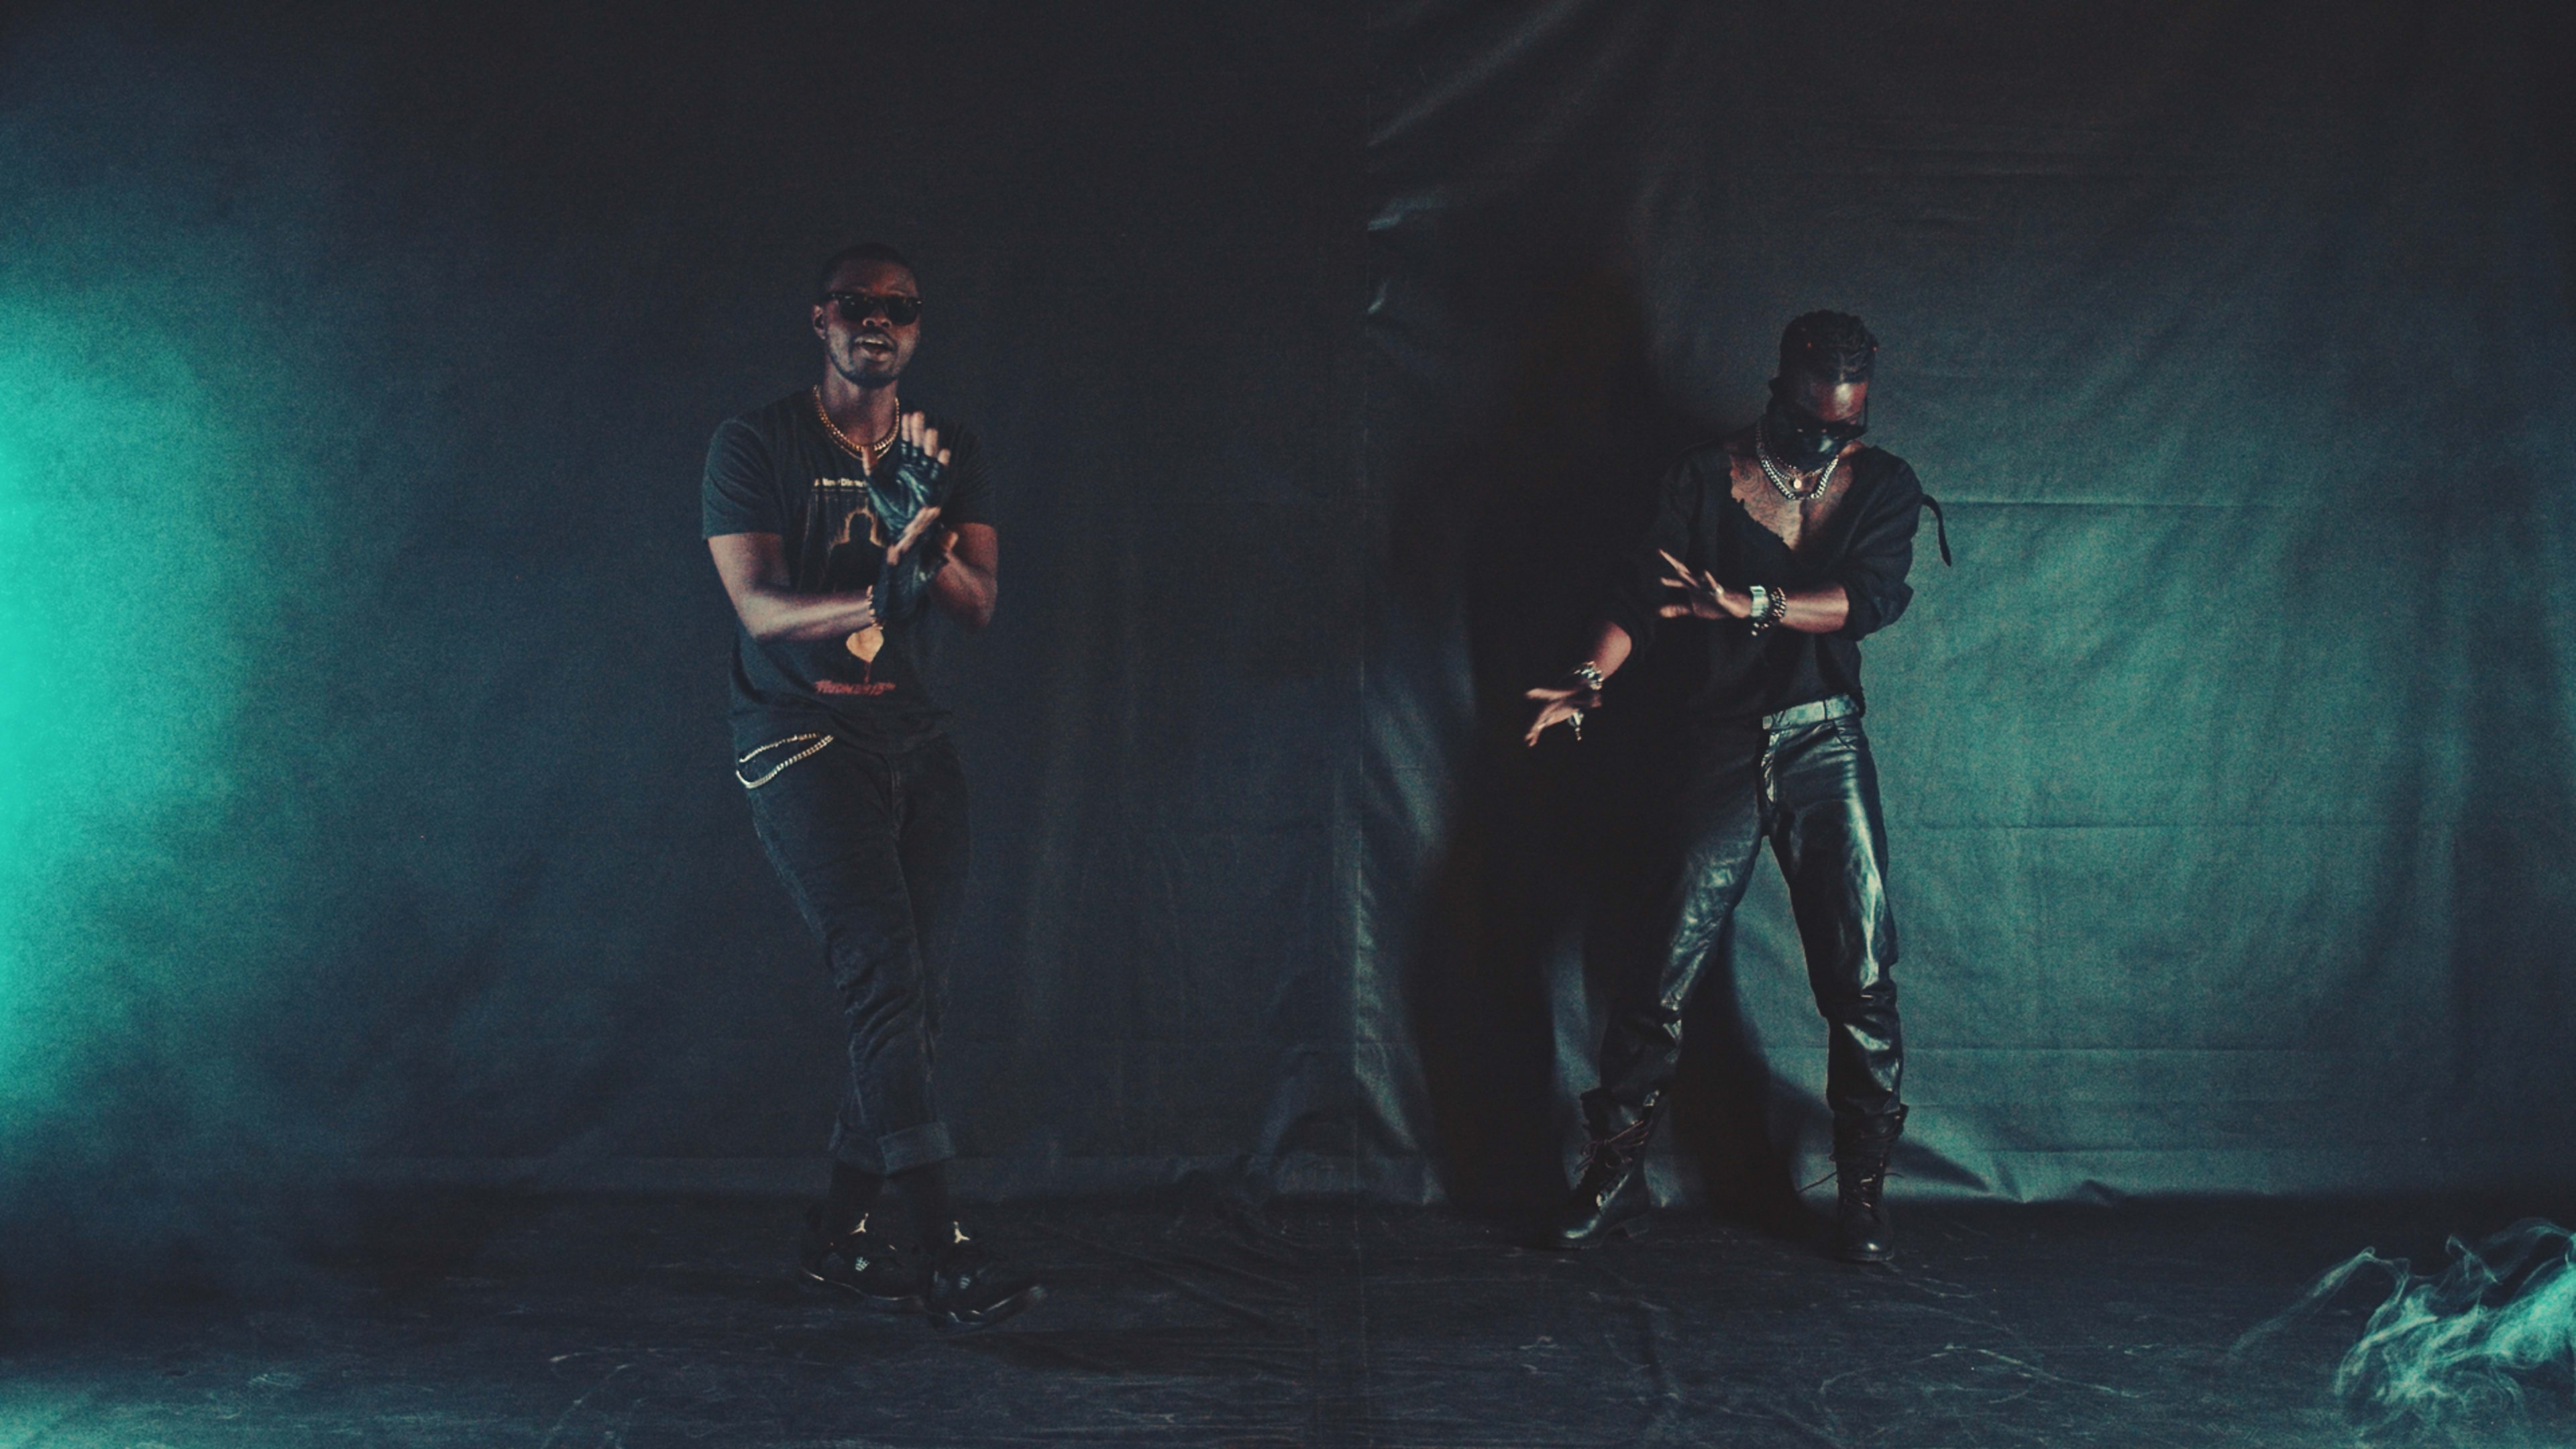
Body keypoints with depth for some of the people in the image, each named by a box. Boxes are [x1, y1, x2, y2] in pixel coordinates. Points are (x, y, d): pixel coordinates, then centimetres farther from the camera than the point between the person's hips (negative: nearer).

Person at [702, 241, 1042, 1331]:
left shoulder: (949, 454, 11)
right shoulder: (756, 446, -1)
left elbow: (980, 607, -1)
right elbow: (759, 608, -13)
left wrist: (924, 538, -22)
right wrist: (875, 600, -31)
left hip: (910, 731, 5)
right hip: (796, 732, -5)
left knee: (913, 988, 1)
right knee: (884, 968, -18)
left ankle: (847, 1234, 13)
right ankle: (935, 1242, -17)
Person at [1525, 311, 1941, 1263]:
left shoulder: (1883, 485, 7)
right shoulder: (1707, 477, 5)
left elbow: (1870, 599, -10)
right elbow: (1645, 591, -4)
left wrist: (1749, 603, -23)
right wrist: (1590, 679, -20)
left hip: (1827, 747, 1)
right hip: (1721, 748, -1)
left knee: (1861, 979, -3)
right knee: (1661, 969, -3)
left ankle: (1862, 1191, 12)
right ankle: (1615, 1175, 11)